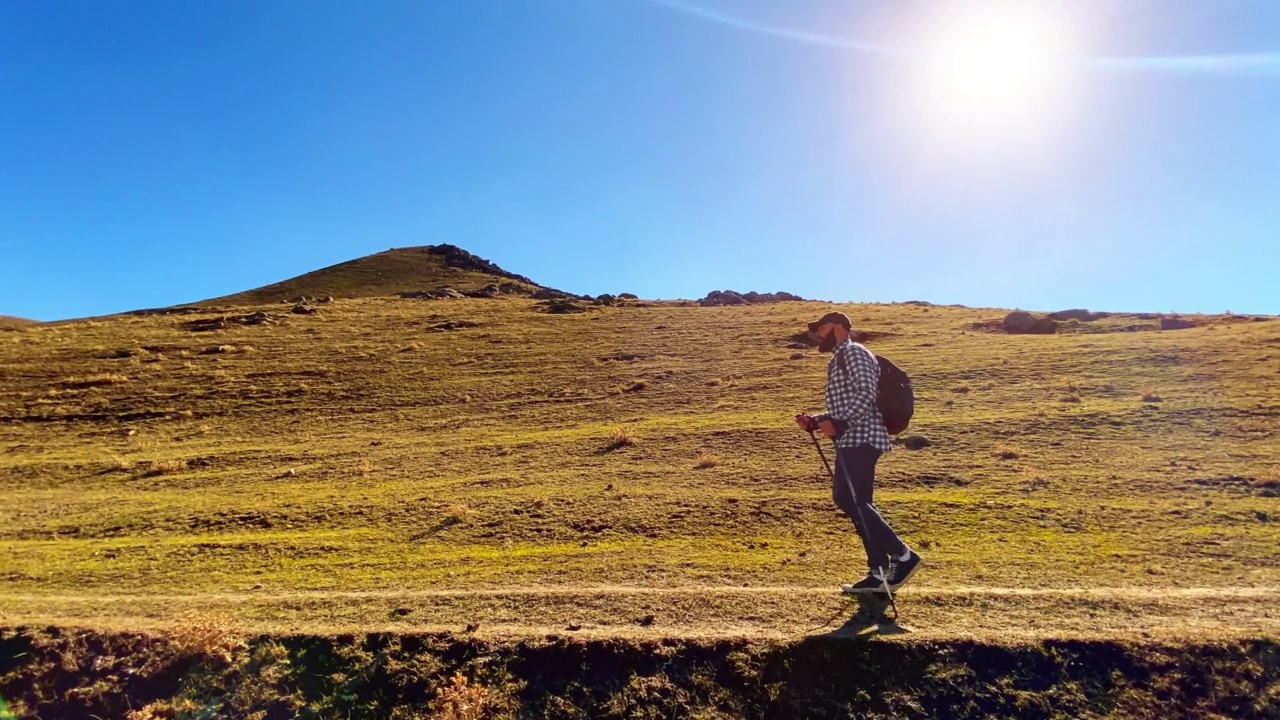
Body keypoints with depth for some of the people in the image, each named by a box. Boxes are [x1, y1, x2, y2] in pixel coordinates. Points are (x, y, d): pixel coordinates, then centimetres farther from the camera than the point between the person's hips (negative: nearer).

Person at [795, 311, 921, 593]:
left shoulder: (853, 352, -5)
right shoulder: (838, 360, 25)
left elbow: (866, 395, -19)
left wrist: (838, 424, -24)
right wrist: (815, 422, 11)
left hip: (861, 438, -10)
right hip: (851, 440, 10)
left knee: (850, 499, -13)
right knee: (856, 502, 7)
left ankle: (902, 555, -6)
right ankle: (880, 572, 10)